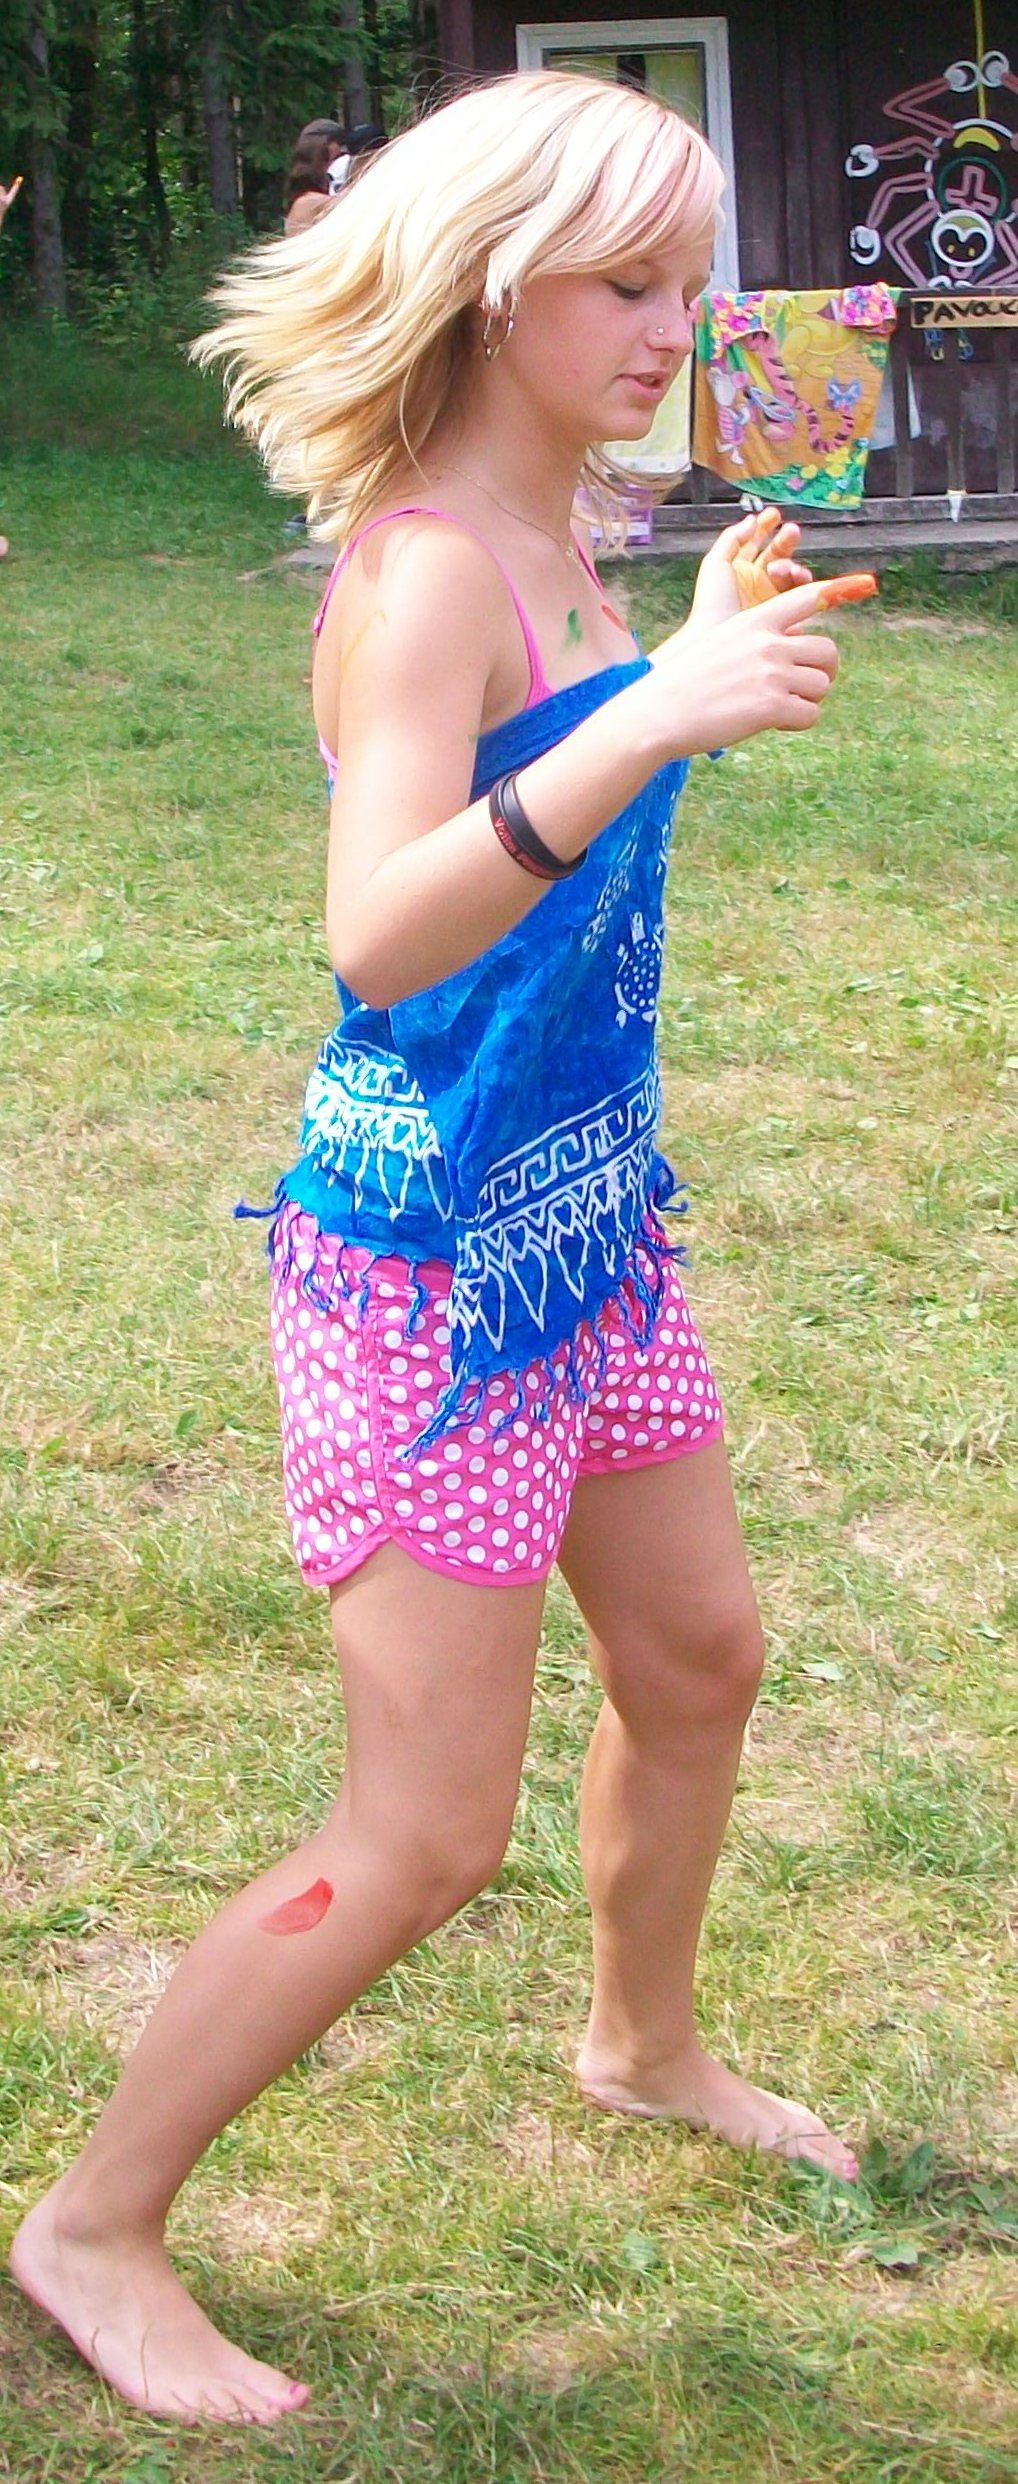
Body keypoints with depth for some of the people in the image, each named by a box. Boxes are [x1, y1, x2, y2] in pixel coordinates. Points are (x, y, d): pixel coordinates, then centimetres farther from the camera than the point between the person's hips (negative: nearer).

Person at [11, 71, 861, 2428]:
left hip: (584, 1221, 9)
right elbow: (378, 934, -37)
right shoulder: (422, 568, -21)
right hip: (426, 1257, -9)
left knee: (699, 1658, 24)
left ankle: (645, 2044, 50)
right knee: (427, 1838, -4)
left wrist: (708, 644, 20)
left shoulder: (557, 550, 7)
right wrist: (646, 723, -44)